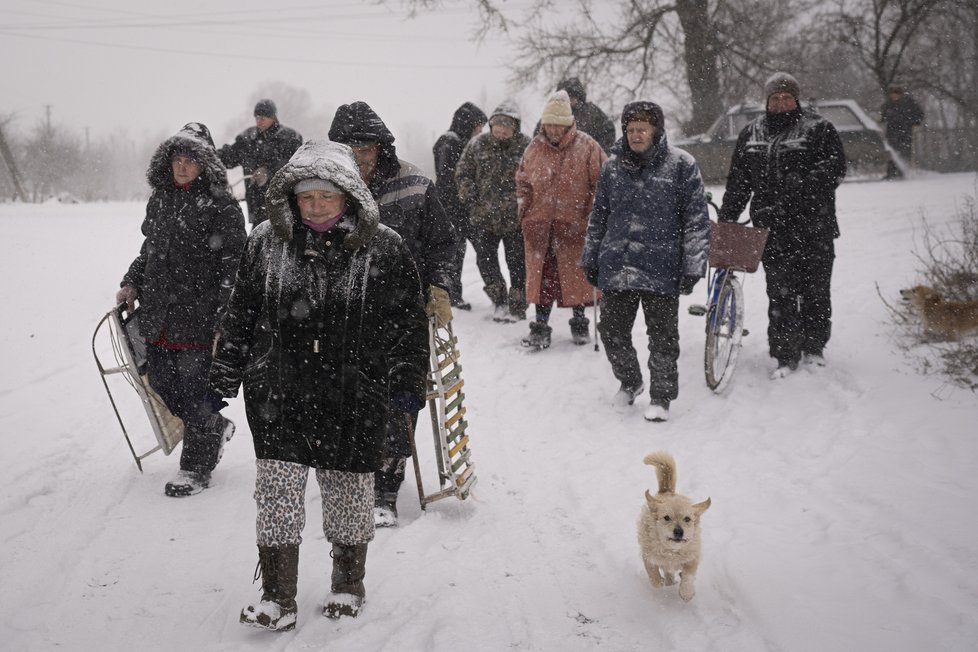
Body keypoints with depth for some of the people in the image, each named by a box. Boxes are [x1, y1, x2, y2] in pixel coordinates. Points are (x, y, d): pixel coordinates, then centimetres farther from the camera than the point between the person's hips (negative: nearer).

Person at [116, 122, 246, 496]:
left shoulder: (221, 206, -8)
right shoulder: (160, 201, 13)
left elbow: (233, 264, -11)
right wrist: (131, 284, 14)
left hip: (199, 316, -7)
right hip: (158, 313, 7)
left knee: (196, 389, -1)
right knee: (162, 385, 11)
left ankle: (196, 469, 14)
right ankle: (217, 428, 35)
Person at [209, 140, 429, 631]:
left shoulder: (382, 249, -5)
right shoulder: (266, 242, 1)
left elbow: (407, 322, 1)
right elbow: (240, 312, 9)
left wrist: (406, 383, -2)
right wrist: (225, 374, 10)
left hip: (354, 399, -1)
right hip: (278, 396, 1)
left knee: (349, 488, 11)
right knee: (277, 490, 0)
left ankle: (348, 583, 32)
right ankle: (277, 597, 10)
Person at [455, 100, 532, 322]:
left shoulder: (526, 146, -7)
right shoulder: (478, 145, 2)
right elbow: (463, 174, 10)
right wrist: (470, 197, -3)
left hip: (516, 218, -3)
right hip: (484, 216, 3)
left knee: (517, 262, 5)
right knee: (485, 258, 4)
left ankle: (517, 306, 18)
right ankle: (500, 301, 20)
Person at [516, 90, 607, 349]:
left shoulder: (586, 146, -4)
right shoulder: (535, 147, 6)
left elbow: (601, 182, -1)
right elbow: (523, 182, 17)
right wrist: (524, 211, 8)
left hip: (574, 223, -2)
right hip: (539, 223, 2)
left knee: (576, 273, 6)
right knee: (541, 274, 3)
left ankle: (579, 321, 22)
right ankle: (540, 324, 10)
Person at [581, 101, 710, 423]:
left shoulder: (680, 165, -5)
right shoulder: (613, 166, 8)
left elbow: (697, 219, -4)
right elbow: (598, 217, 17)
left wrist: (692, 267, -8)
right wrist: (590, 260, 17)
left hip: (661, 271, -4)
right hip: (615, 269, 4)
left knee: (662, 336, 5)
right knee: (612, 330, 10)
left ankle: (661, 396, 21)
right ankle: (629, 381, 35)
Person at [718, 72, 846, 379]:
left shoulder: (818, 128, 3)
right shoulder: (751, 134, 14)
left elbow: (835, 166, -7)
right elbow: (738, 181, 18)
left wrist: (804, 186, -20)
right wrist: (726, 218, 12)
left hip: (813, 226, -2)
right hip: (772, 227, 2)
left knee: (815, 288, 6)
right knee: (780, 292, -2)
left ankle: (813, 348, 24)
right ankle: (786, 356, 3)